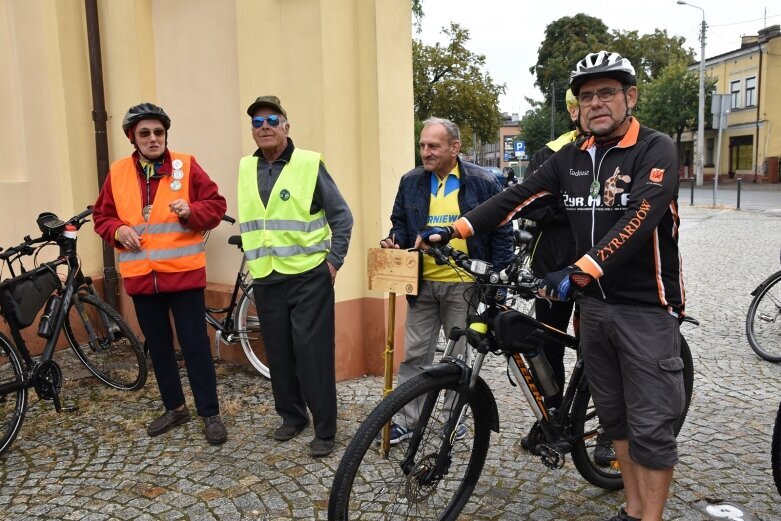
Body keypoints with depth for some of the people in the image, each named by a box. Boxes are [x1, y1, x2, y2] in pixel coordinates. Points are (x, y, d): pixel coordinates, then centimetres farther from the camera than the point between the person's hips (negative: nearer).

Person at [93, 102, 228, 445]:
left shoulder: (186, 166, -3)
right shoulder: (117, 173, 6)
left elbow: (216, 205, -2)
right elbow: (102, 216, 13)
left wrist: (191, 211, -21)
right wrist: (118, 230, -8)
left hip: (184, 273, -4)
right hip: (141, 276, 4)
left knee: (195, 344, 1)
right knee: (158, 346, 14)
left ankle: (210, 413, 14)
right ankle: (174, 408, 31)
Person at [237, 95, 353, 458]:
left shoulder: (309, 164, -6)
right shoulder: (246, 168, 9)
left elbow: (342, 216, -3)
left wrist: (334, 261, -7)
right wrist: (251, 258, 15)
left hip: (309, 277, -5)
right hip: (265, 280, 5)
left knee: (313, 354, -2)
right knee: (279, 354, 12)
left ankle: (325, 430, 10)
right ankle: (292, 416, 30)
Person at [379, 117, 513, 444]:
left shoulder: (482, 183, -4)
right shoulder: (411, 181, 5)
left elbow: (501, 232, 0)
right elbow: (400, 221, 16)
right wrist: (395, 240, -6)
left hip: (463, 284, -2)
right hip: (423, 283, 3)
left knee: (459, 356, 11)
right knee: (414, 354, 7)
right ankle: (406, 420, 18)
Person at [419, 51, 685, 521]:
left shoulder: (656, 150, -11)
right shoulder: (571, 158, 7)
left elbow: (639, 218, -26)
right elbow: (516, 198, 1)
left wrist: (581, 269, -38)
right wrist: (454, 229, -9)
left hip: (646, 307, -6)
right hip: (594, 303, 6)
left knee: (650, 425, 0)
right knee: (615, 416, 16)